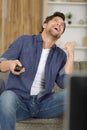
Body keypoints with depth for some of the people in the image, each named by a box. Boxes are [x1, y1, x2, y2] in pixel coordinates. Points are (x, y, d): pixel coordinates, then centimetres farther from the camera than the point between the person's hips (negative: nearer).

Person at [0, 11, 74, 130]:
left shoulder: (61, 55, 14)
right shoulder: (24, 41, 8)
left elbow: (65, 84, 1)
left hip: (43, 103, 2)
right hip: (19, 100, -2)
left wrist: (70, 55, -6)